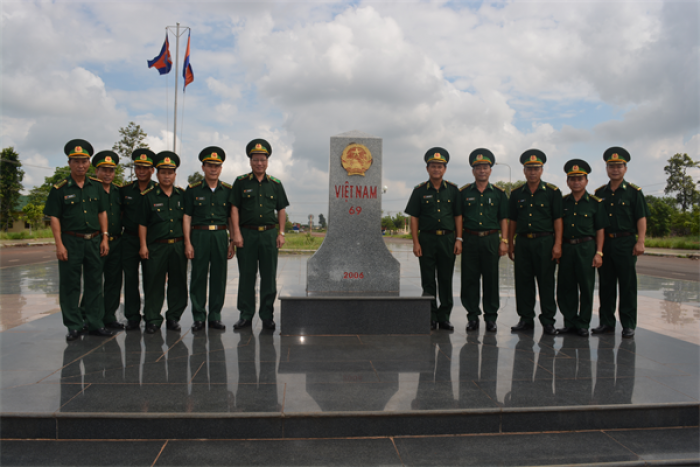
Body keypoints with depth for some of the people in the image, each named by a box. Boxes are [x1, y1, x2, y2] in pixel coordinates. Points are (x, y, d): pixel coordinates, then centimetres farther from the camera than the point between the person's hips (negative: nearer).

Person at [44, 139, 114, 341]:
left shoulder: (96, 186, 9)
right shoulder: (60, 188, -1)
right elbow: (54, 218, -4)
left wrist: (105, 238, 3)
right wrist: (59, 244, -11)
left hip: (94, 241, 3)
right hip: (71, 241, -3)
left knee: (94, 283, 7)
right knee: (70, 285, 2)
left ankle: (95, 323, 16)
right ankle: (74, 326, 12)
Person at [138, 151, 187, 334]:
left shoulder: (182, 195, 10)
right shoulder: (148, 196, 3)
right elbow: (142, 223, 2)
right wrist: (143, 245, -4)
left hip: (179, 246, 2)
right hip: (156, 247, -2)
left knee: (178, 283, 6)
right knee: (154, 284, 2)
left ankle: (174, 317, 18)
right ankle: (153, 319, 11)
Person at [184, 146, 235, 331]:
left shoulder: (228, 190, 9)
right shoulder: (193, 190, 4)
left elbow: (232, 218, 10)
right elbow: (187, 217, 2)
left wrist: (232, 243, 4)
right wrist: (187, 243, -5)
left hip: (221, 236, 1)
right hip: (199, 236, -1)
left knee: (219, 277, 4)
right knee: (198, 276, 1)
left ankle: (215, 316, 15)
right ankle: (198, 317, 12)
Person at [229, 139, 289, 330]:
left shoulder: (275, 184, 10)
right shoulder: (241, 182, 5)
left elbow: (281, 210, 12)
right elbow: (234, 209, 1)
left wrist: (281, 233, 3)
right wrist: (236, 233, -7)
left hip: (269, 234, 1)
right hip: (247, 233, -1)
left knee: (269, 277, 3)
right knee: (246, 275, 3)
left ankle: (267, 316, 12)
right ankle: (246, 315, 13)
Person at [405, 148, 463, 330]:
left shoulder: (453, 190, 8)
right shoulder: (420, 190, 4)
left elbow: (458, 216, 8)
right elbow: (414, 218, 2)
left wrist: (458, 239, -1)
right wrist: (415, 242, -5)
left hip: (448, 238, 1)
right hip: (427, 239, -1)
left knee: (446, 280, 5)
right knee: (428, 281, 3)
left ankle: (444, 317, 14)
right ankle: (431, 318, 11)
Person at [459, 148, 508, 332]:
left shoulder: (498, 193, 8)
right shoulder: (464, 192, 7)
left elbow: (503, 219, 7)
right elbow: (458, 218, 8)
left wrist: (504, 241, -1)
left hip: (491, 240, 0)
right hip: (470, 240, 0)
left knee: (491, 279, 3)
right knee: (469, 279, 1)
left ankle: (491, 317, 12)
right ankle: (472, 316, 11)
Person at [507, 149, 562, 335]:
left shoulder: (552, 192, 3)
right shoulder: (516, 194, 12)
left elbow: (557, 220, -1)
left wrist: (557, 244, -9)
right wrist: (510, 244, 10)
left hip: (545, 242, -3)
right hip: (523, 243, 3)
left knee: (546, 282, 0)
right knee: (523, 282, 5)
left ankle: (548, 320, 9)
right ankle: (526, 319, 15)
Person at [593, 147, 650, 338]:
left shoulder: (634, 192, 2)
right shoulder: (599, 193, 12)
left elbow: (641, 218, -2)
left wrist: (640, 241, -12)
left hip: (625, 243, -3)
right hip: (604, 242, 4)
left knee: (627, 285, 0)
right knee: (605, 285, 7)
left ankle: (628, 324, 8)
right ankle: (606, 322, 15)